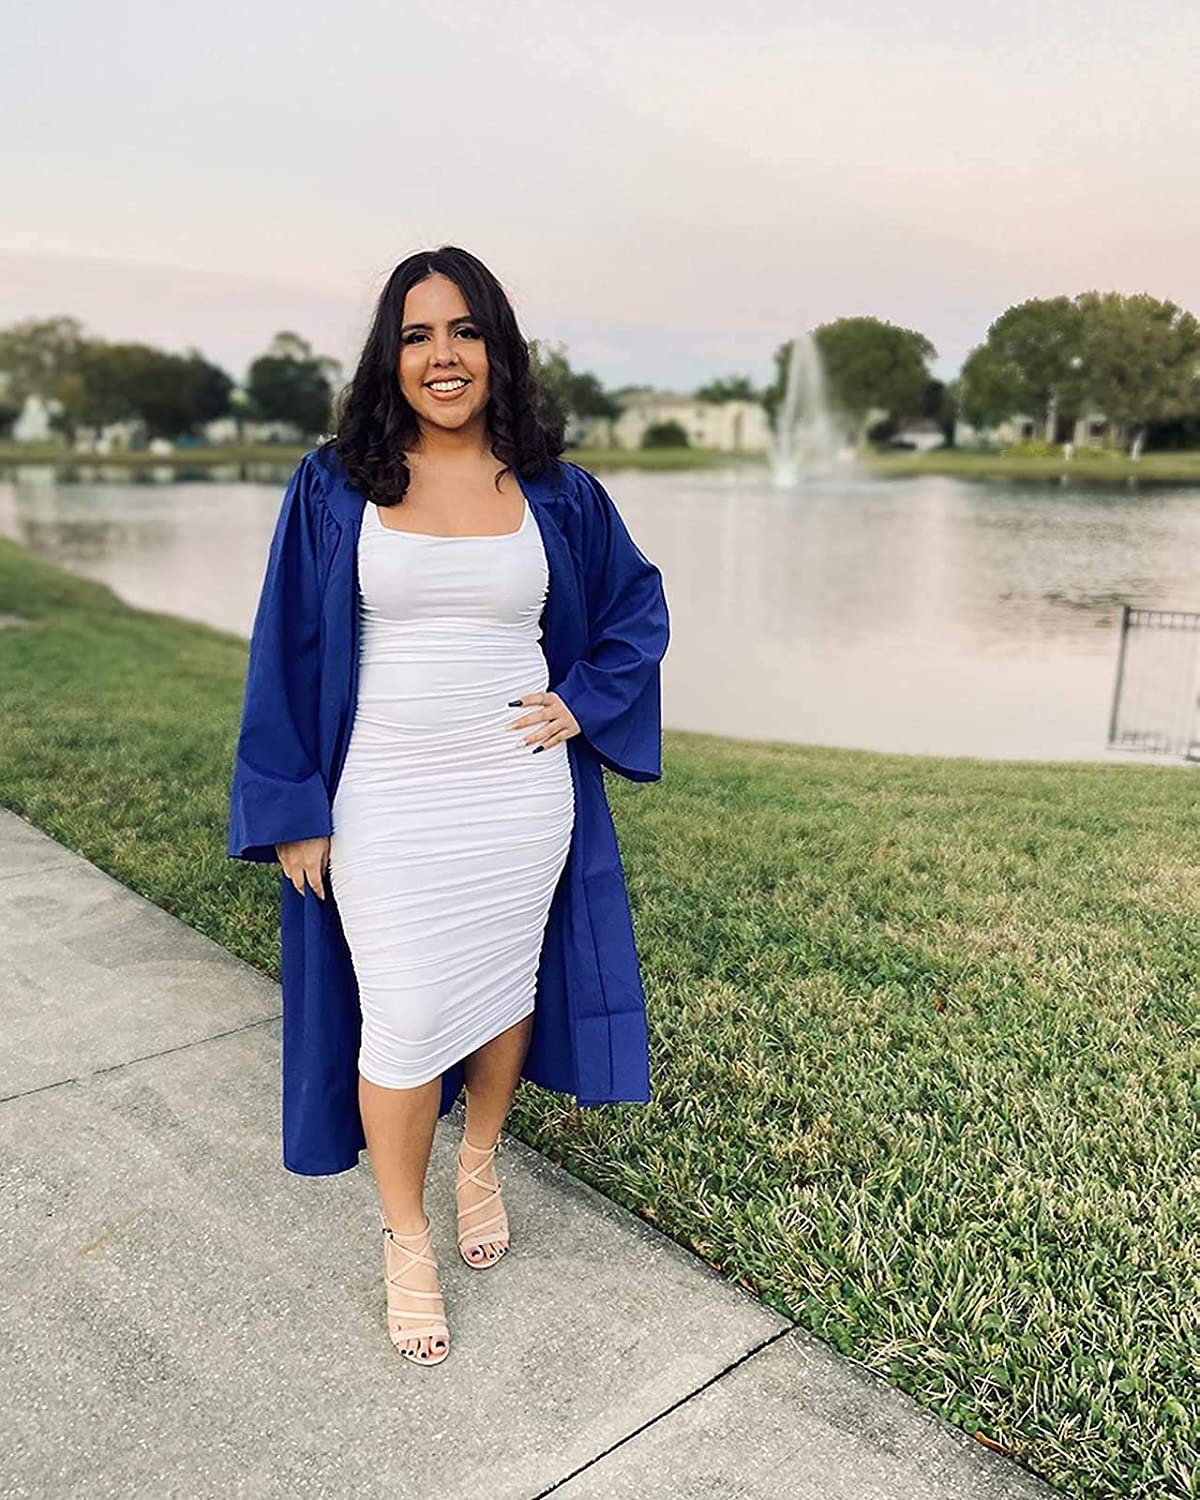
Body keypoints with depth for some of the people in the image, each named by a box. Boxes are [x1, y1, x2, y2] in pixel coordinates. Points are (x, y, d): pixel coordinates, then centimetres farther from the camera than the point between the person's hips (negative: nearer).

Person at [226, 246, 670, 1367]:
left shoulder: (555, 491, 2)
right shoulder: (336, 485, -2)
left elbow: (638, 606, 15)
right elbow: (290, 650, -1)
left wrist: (583, 702, 0)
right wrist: (292, 811, -4)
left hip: (520, 798, 2)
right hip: (384, 805, -2)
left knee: (506, 990, 15)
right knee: (402, 1021, 2)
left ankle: (479, 1164, 43)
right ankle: (405, 1240, 25)